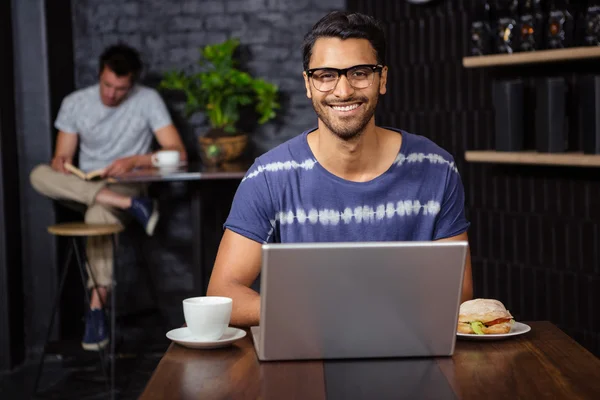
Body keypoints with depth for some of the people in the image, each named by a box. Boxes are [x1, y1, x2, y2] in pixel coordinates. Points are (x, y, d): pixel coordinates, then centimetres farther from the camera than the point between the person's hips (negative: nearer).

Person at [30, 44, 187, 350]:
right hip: (82, 186, 4)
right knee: (40, 175, -29)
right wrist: (60, 163, -21)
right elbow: (63, 156, 5)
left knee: (98, 214, -40)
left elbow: (177, 152, -11)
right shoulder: (75, 103, 3)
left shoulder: (147, 100, -6)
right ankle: (132, 207, -35)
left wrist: (135, 160, -27)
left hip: (127, 184, -4)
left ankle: (96, 310, -36)